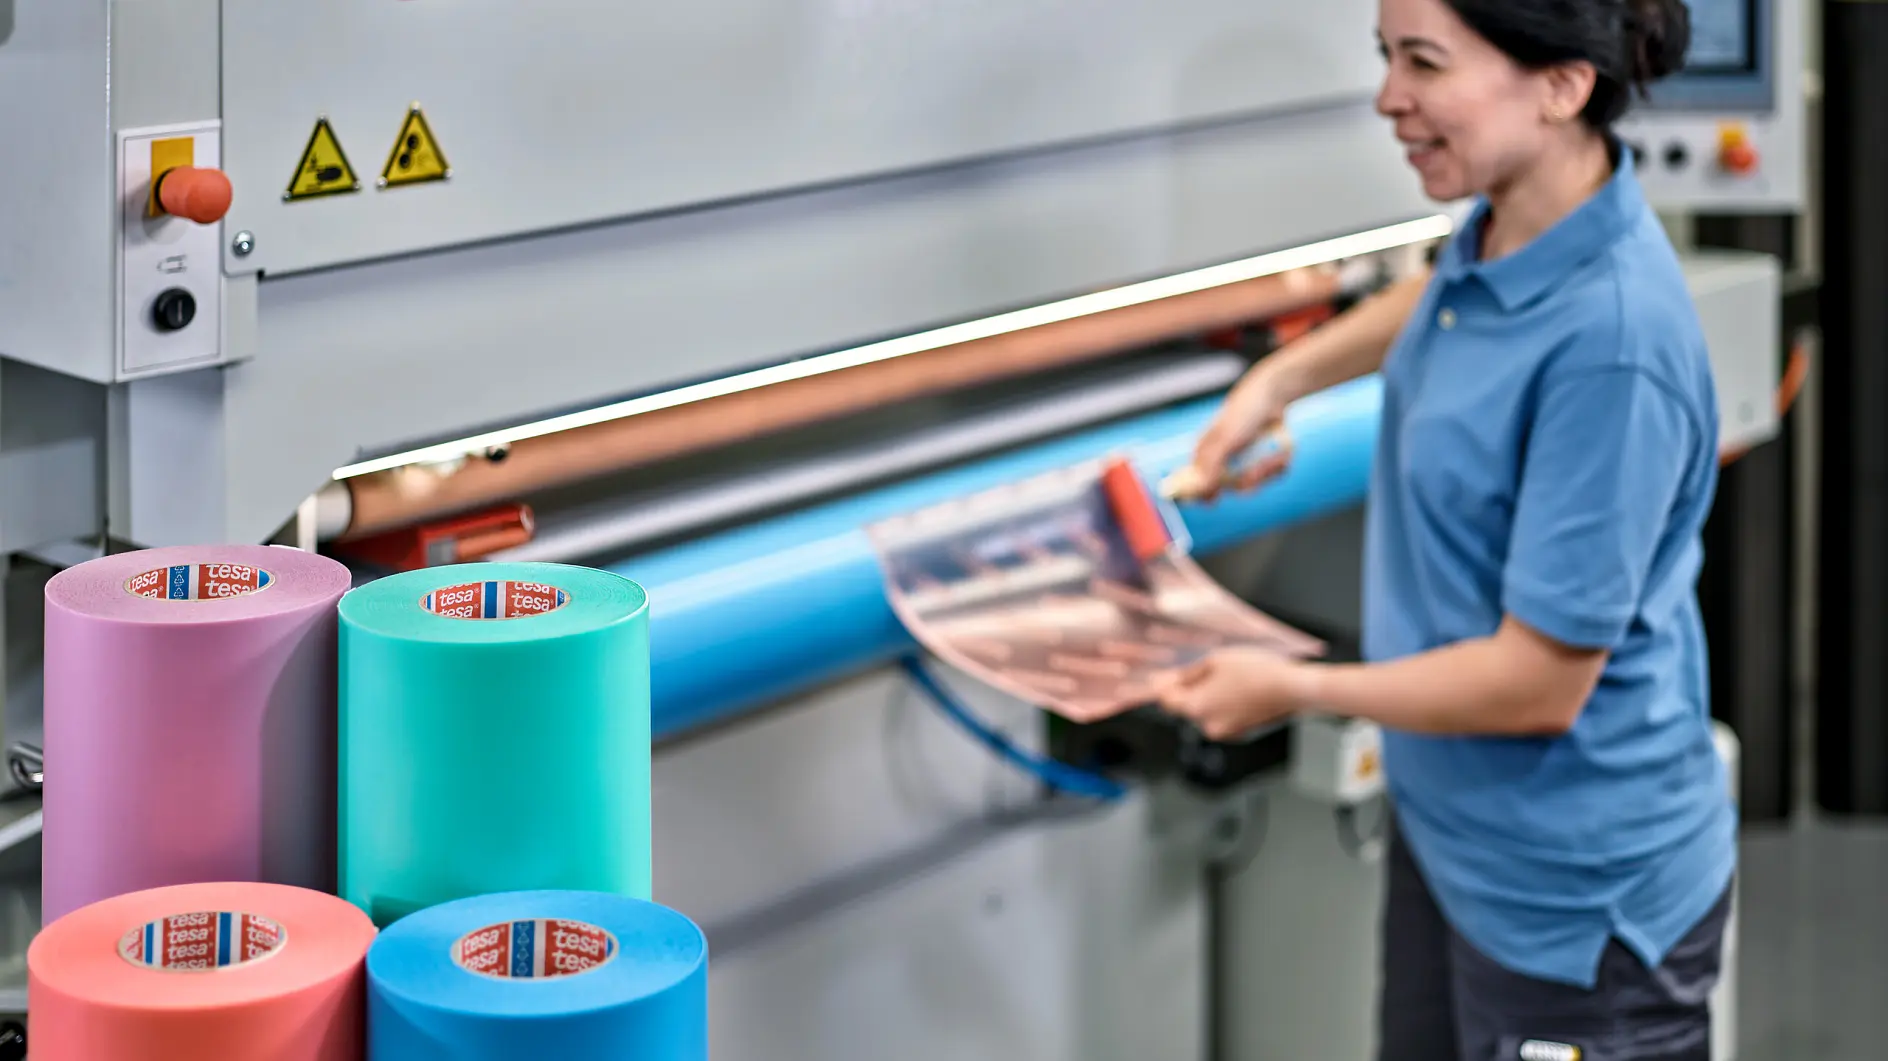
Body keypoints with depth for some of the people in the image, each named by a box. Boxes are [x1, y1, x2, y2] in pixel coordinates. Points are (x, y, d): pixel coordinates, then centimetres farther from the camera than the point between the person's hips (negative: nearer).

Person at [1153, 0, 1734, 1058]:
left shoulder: (1610, 343, -30)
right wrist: (1281, 377, 13)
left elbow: (1541, 680, -26)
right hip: (1448, 821, 9)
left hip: (1572, 901, -9)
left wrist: (1294, 690, -15)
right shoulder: (1504, 222, -5)